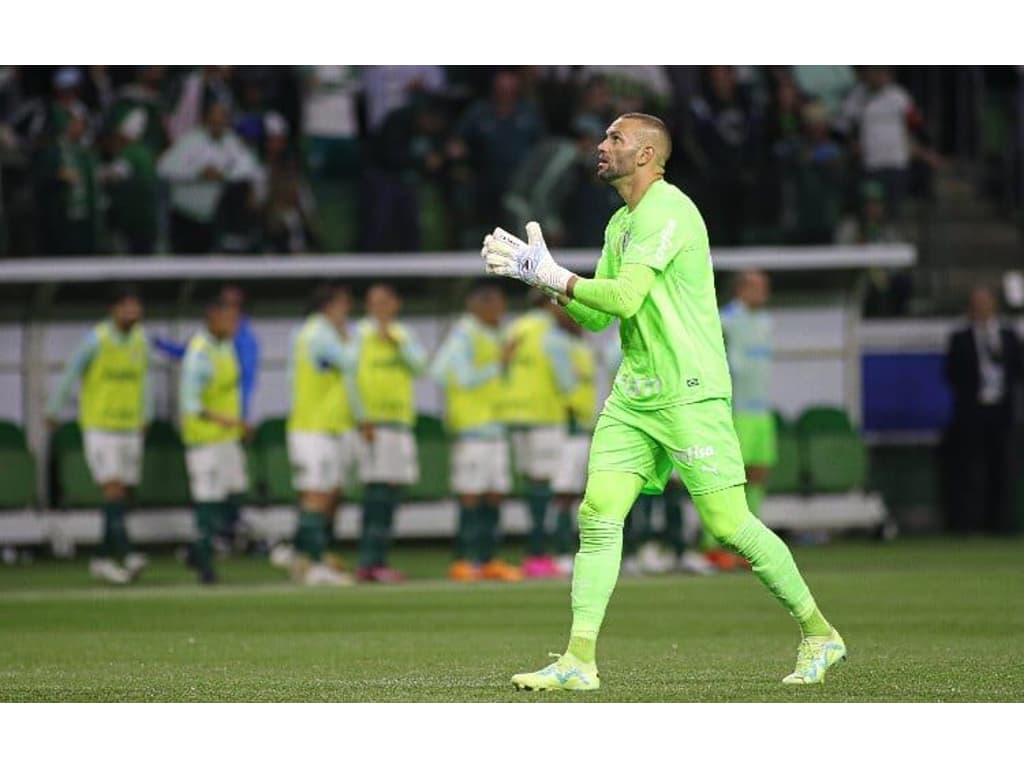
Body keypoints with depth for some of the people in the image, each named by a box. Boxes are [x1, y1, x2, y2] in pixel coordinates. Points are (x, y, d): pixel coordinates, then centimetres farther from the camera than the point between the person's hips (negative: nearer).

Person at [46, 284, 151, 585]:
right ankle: (126, 554, -26)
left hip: (129, 428, 6)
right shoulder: (95, 340, -14)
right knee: (113, 489, -17)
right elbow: (69, 375, -2)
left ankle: (102, 559, 17)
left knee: (122, 495, 7)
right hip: (98, 427, -6)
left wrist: (145, 418, 20)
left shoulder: (140, 341, 2)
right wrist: (53, 412, 7)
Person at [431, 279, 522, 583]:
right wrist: (500, 363, -16)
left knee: (495, 495, 7)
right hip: (472, 424, -9)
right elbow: (466, 379, -16)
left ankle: (489, 560, 10)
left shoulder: (491, 336, 19)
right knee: (471, 496, -10)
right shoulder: (463, 335, -9)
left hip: (494, 424, 9)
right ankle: (463, 561, -9)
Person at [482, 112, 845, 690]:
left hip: (689, 393, -9)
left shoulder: (665, 210, -13)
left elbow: (624, 298, -22)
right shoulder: (621, 223, 17)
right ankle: (579, 661, -5)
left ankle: (820, 635, 7)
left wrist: (551, 274, -13)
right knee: (598, 516, -4)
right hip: (633, 396, 9)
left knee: (728, 524, -8)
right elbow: (596, 316, 18)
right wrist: (542, 274, 6)